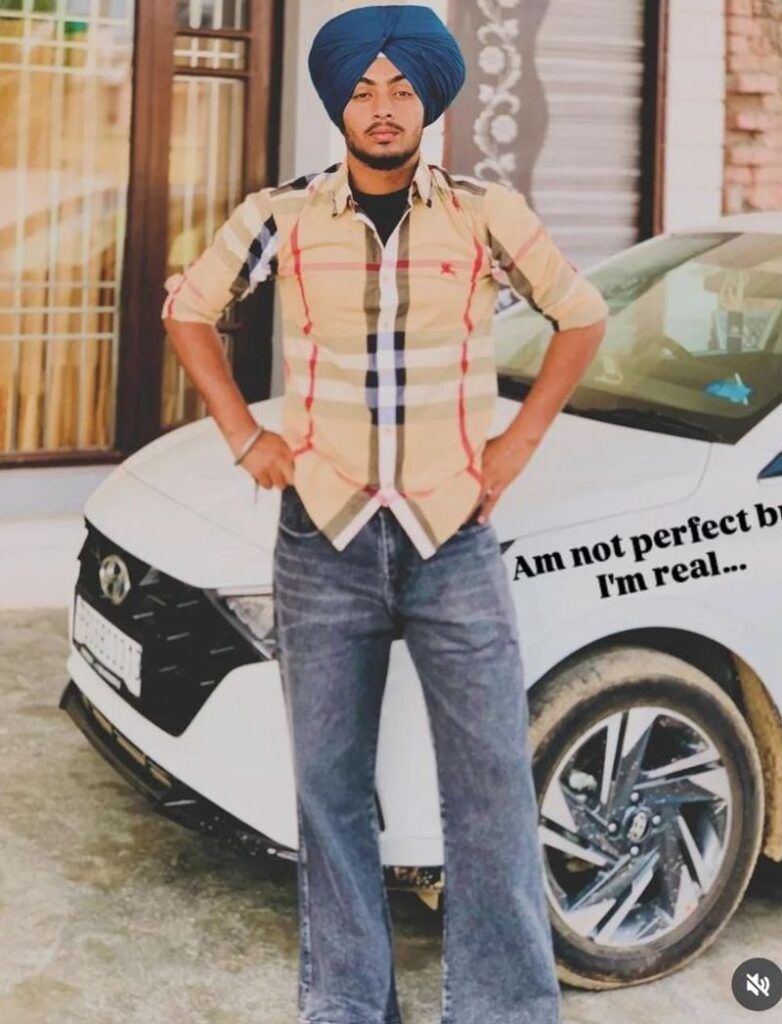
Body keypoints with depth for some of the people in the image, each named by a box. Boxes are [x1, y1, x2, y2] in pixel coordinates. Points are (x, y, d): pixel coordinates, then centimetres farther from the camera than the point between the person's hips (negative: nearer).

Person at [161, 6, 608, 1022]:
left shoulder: (488, 214, -2)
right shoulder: (282, 217, 0)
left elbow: (582, 318, 11)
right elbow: (187, 309, 14)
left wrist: (518, 443, 3)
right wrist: (245, 437, 6)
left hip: (456, 541, -1)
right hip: (323, 542, 1)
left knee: (493, 790, -1)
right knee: (331, 788, 8)